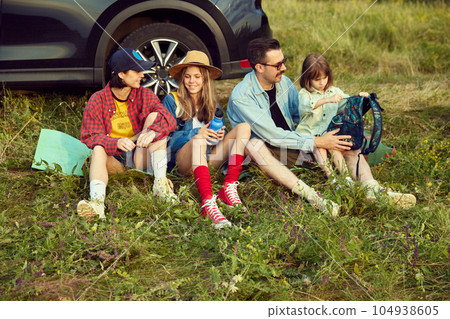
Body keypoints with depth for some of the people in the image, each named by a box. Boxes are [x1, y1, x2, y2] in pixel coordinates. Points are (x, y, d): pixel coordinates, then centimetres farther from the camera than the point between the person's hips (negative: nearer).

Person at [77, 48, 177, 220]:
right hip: (114, 159, -1)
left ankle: (160, 182, -27)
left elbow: (169, 120, -11)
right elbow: (90, 136, -11)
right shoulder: (98, 100, -4)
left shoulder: (144, 95, 1)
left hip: (140, 156, 1)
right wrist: (116, 143, -32)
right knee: (98, 149, -32)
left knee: (155, 116, -17)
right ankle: (97, 202, -55)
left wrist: (152, 131, -36)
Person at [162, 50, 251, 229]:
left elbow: (219, 133, 15)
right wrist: (196, 134, -22)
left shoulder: (212, 104, 18)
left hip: (207, 159, 5)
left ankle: (229, 187, -30)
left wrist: (220, 136, -11)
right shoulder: (172, 101, 4)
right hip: (182, 163, -5)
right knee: (198, 141, -37)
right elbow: (166, 140, -6)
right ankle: (208, 203, -55)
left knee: (243, 127, -12)